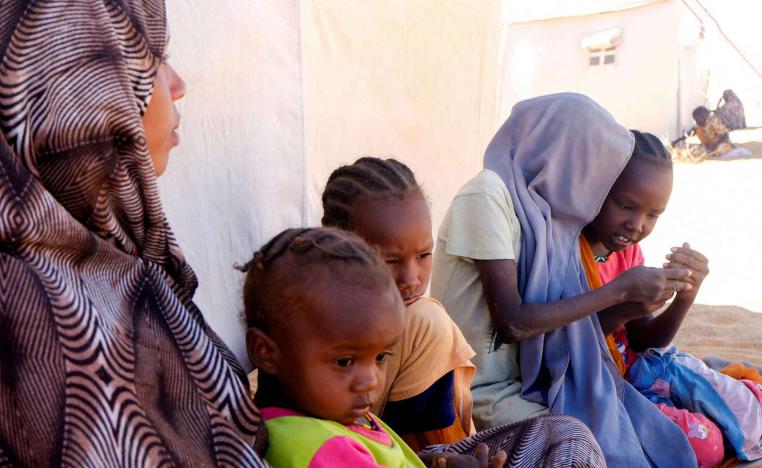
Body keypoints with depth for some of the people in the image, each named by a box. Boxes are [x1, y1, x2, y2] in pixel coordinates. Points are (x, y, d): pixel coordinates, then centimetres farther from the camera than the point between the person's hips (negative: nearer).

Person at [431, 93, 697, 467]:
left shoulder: (541, 203, 7)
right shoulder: (489, 193, -16)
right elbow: (511, 323, -21)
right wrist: (620, 289, -15)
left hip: (535, 377, 7)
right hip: (488, 394, -7)